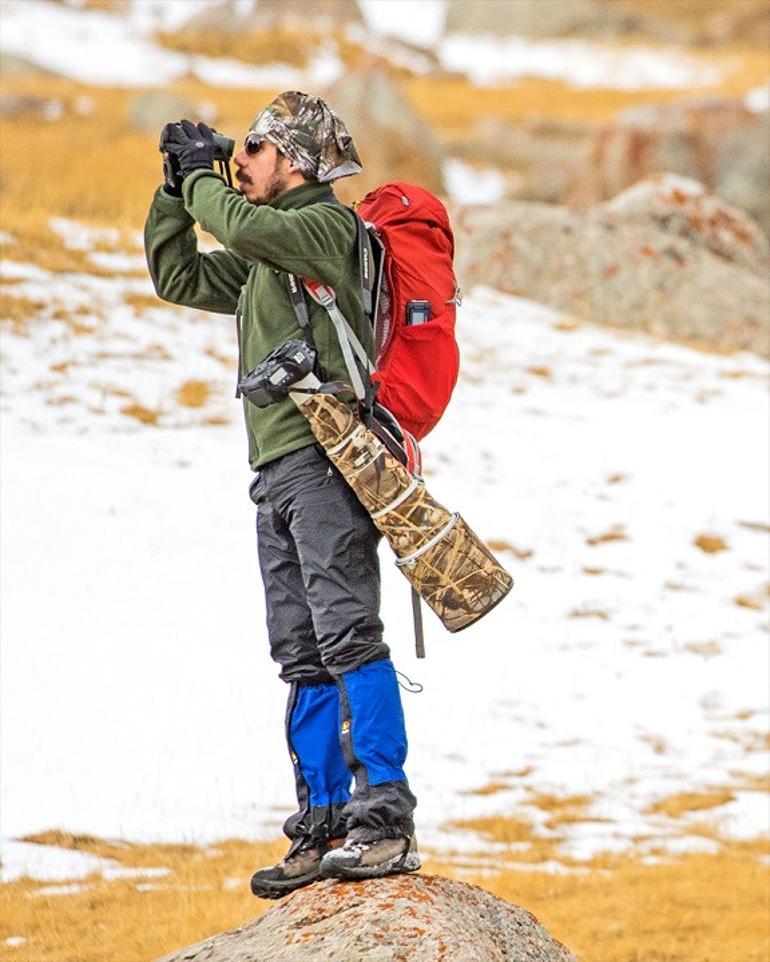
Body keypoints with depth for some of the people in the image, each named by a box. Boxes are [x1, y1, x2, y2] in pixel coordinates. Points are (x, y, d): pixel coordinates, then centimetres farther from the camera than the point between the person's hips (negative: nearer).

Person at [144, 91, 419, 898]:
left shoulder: (330, 225, -4)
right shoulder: (265, 257, 24)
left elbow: (241, 226, -20)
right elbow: (176, 275, 31)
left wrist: (203, 178, -1)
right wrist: (176, 189, 19)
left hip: (325, 458, -10)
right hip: (278, 469, 10)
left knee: (346, 633, -17)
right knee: (303, 656, 7)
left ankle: (386, 821, -21)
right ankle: (323, 826, 8)